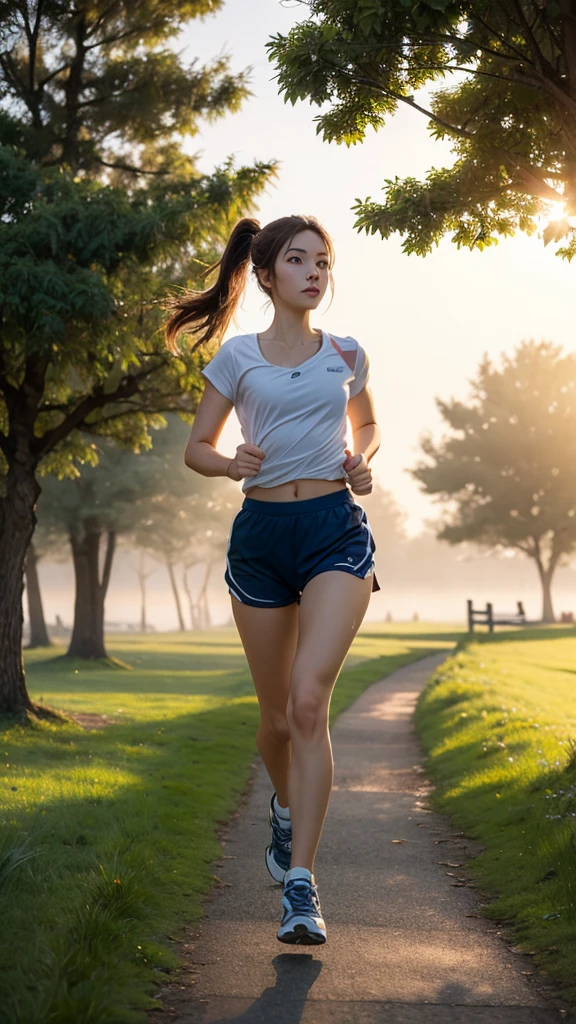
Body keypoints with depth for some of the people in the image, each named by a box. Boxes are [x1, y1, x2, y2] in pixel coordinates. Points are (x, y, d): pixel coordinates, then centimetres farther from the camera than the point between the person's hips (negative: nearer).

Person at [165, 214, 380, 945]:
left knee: (309, 698, -19)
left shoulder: (346, 355, 10)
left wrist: (362, 460, 5)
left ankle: (300, 885, -17)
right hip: (261, 533, 1)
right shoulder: (238, 356, 6)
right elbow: (196, 447, 9)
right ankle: (286, 806, 44)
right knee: (275, 713, 9)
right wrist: (232, 464, -13)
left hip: (336, 530, -1)